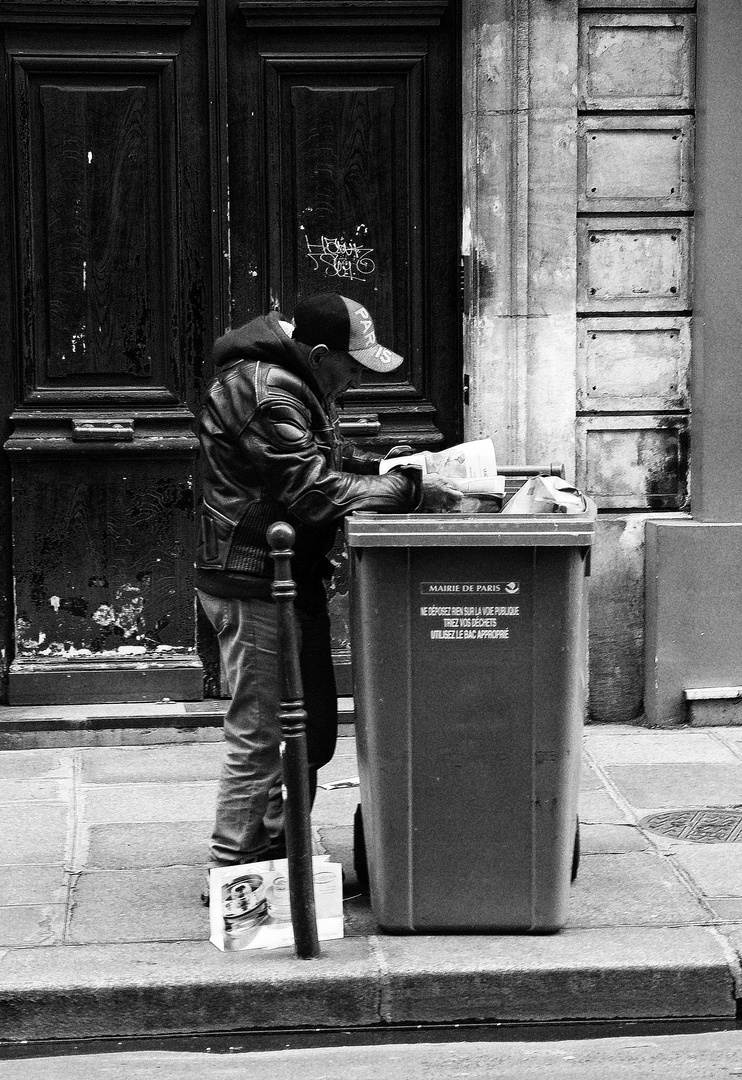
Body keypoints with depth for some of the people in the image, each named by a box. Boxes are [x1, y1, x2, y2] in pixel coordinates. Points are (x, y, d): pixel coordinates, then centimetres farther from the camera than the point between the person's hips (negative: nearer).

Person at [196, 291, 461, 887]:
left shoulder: (295, 382, 13)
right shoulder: (266, 391, -21)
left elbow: (323, 453, 26)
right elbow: (312, 490, -25)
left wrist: (378, 464, 7)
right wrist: (408, 490, -21)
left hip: (292, 580, 11)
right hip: (256, 585, -11)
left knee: (314, 727, 16)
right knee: (260, 736, -5)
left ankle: (278, 855, 26)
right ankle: (232, 876, 4)